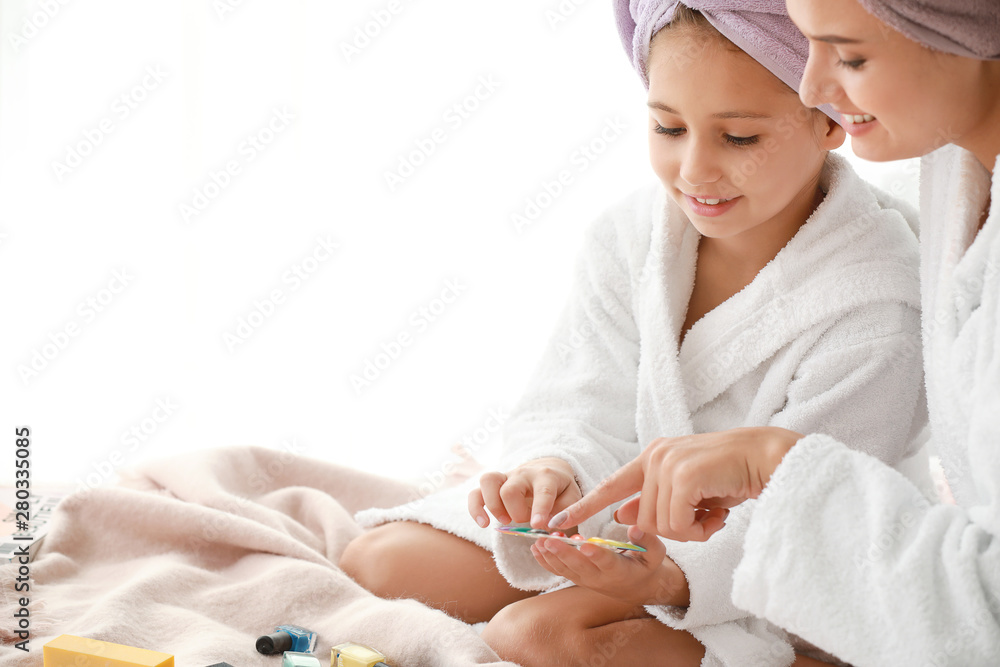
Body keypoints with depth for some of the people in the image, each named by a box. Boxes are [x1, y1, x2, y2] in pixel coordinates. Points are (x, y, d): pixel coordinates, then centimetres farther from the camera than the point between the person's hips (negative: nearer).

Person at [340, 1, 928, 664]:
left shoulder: (875, 314, -25)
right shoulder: (629, 236, -8)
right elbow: (589, 414, -9)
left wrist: (673, 580, -43)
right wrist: (556, 471, -34)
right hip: (618, 517, 6)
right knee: (378, 560, -2)